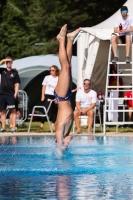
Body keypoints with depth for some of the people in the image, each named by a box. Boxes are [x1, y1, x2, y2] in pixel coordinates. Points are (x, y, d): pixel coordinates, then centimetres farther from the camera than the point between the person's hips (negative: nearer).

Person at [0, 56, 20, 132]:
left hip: (11, 94, -4)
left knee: (13, 111, -6)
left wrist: (16, 93, -10)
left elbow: (17, 83, -1)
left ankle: (13, 127, -9)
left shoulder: (14, 72, 2)